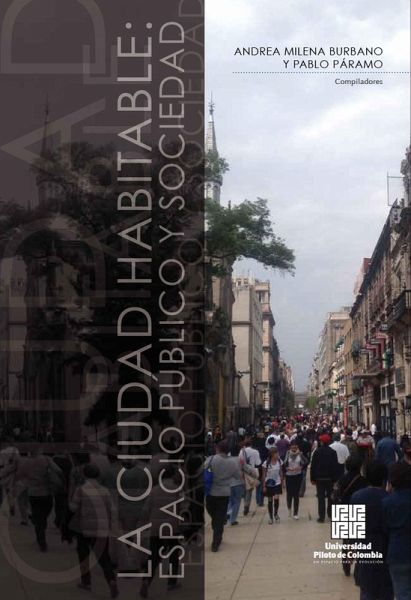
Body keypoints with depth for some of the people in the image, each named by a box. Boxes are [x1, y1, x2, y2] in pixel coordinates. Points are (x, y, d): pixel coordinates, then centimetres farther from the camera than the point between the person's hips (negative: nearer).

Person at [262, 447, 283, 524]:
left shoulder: (279, 461, -5)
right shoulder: (266, 463, -13)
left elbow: (281, 473, 6)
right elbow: (264, 475, -6)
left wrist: (282, 482, 9)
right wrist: (264, 486, -6)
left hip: (277, 483, 1)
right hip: (269, 484, -1)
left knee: (276, 498, -14)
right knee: (270, 500, 7)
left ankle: (275, 514, 11)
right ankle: (271, 517, 21)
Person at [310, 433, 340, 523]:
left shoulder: (317, 452, -6)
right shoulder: (333, 452, -4)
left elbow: (313, 466, -5)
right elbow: (336, 466, -4)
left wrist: (313, 478, 1)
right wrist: (335, 478, 1)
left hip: (319, 478, -1)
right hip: (330, 478, 1)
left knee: (321, 497, 0)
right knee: (330, 497, 15)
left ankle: (321, 516, -3)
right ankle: (330, 514, 22)